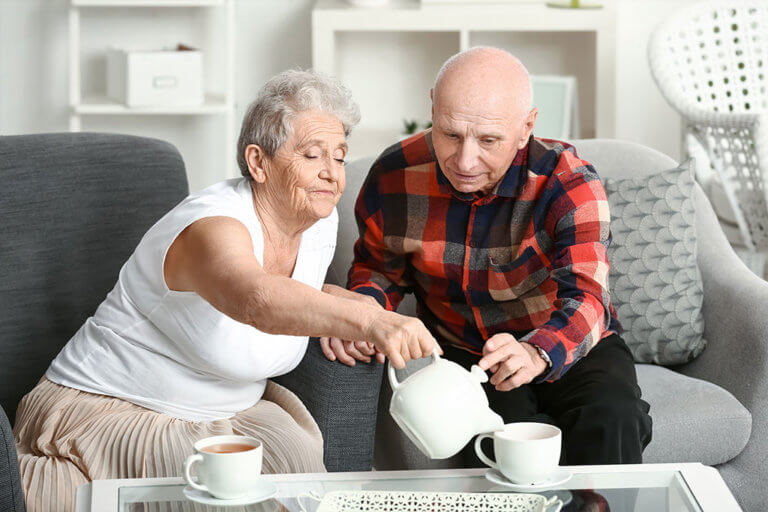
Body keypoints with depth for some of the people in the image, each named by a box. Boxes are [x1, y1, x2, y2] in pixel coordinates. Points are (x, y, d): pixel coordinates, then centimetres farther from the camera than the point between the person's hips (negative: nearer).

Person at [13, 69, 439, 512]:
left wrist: (353, 304, -2)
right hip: (110, 413, -6)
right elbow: (254, 300, -51)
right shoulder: (212, 227, -28)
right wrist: (368, 321, -66)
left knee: (295, 457, -24)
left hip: (225, 413, 6)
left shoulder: (320, 224, 0)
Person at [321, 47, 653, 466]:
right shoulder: (395, 175, -11)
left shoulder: (568, 183, -20)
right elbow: (379, 267, 9)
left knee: (611, 422, -33)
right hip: (461, 351, 1)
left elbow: (584, 299, -32)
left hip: (571, 348, -1)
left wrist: (536, 353, -54)